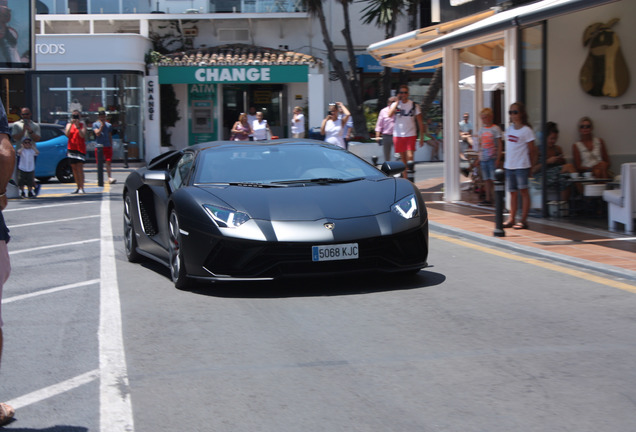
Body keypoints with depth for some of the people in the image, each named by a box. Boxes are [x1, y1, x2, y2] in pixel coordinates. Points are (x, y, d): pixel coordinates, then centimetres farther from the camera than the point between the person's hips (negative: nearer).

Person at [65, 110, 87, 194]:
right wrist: (71, 124, -15)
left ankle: (81, 188, -15)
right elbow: (67, 134, -7)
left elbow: (82, 135, -11)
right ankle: (78, 187, 14)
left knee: (80, 168, -12)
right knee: (74, 168, 6)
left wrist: (78, 126, -20)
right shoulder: (69, 124, 11)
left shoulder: (82, 125, 3)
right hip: (71, 148, 4)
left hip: (80, 148, -4)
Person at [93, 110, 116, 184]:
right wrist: (102, 125, -13)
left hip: (108, 146, 2)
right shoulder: (95, 124, 4)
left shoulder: (109, 125, 14)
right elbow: (97, 133, -9)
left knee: (108, 162, -8)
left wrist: (111, 146, 12)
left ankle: (110, 177, -15)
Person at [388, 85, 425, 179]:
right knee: (402, 158, 7)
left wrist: (421, 137, 1)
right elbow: (390, 114, -16)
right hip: (398, 135, 2)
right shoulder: (395, 104, 5)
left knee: (410, 156, -14)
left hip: (410, 135, -2)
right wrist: (397, 101, -13)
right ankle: (405, 178, 15)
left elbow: (420, 122, 5)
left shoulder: (414, 105, 2)